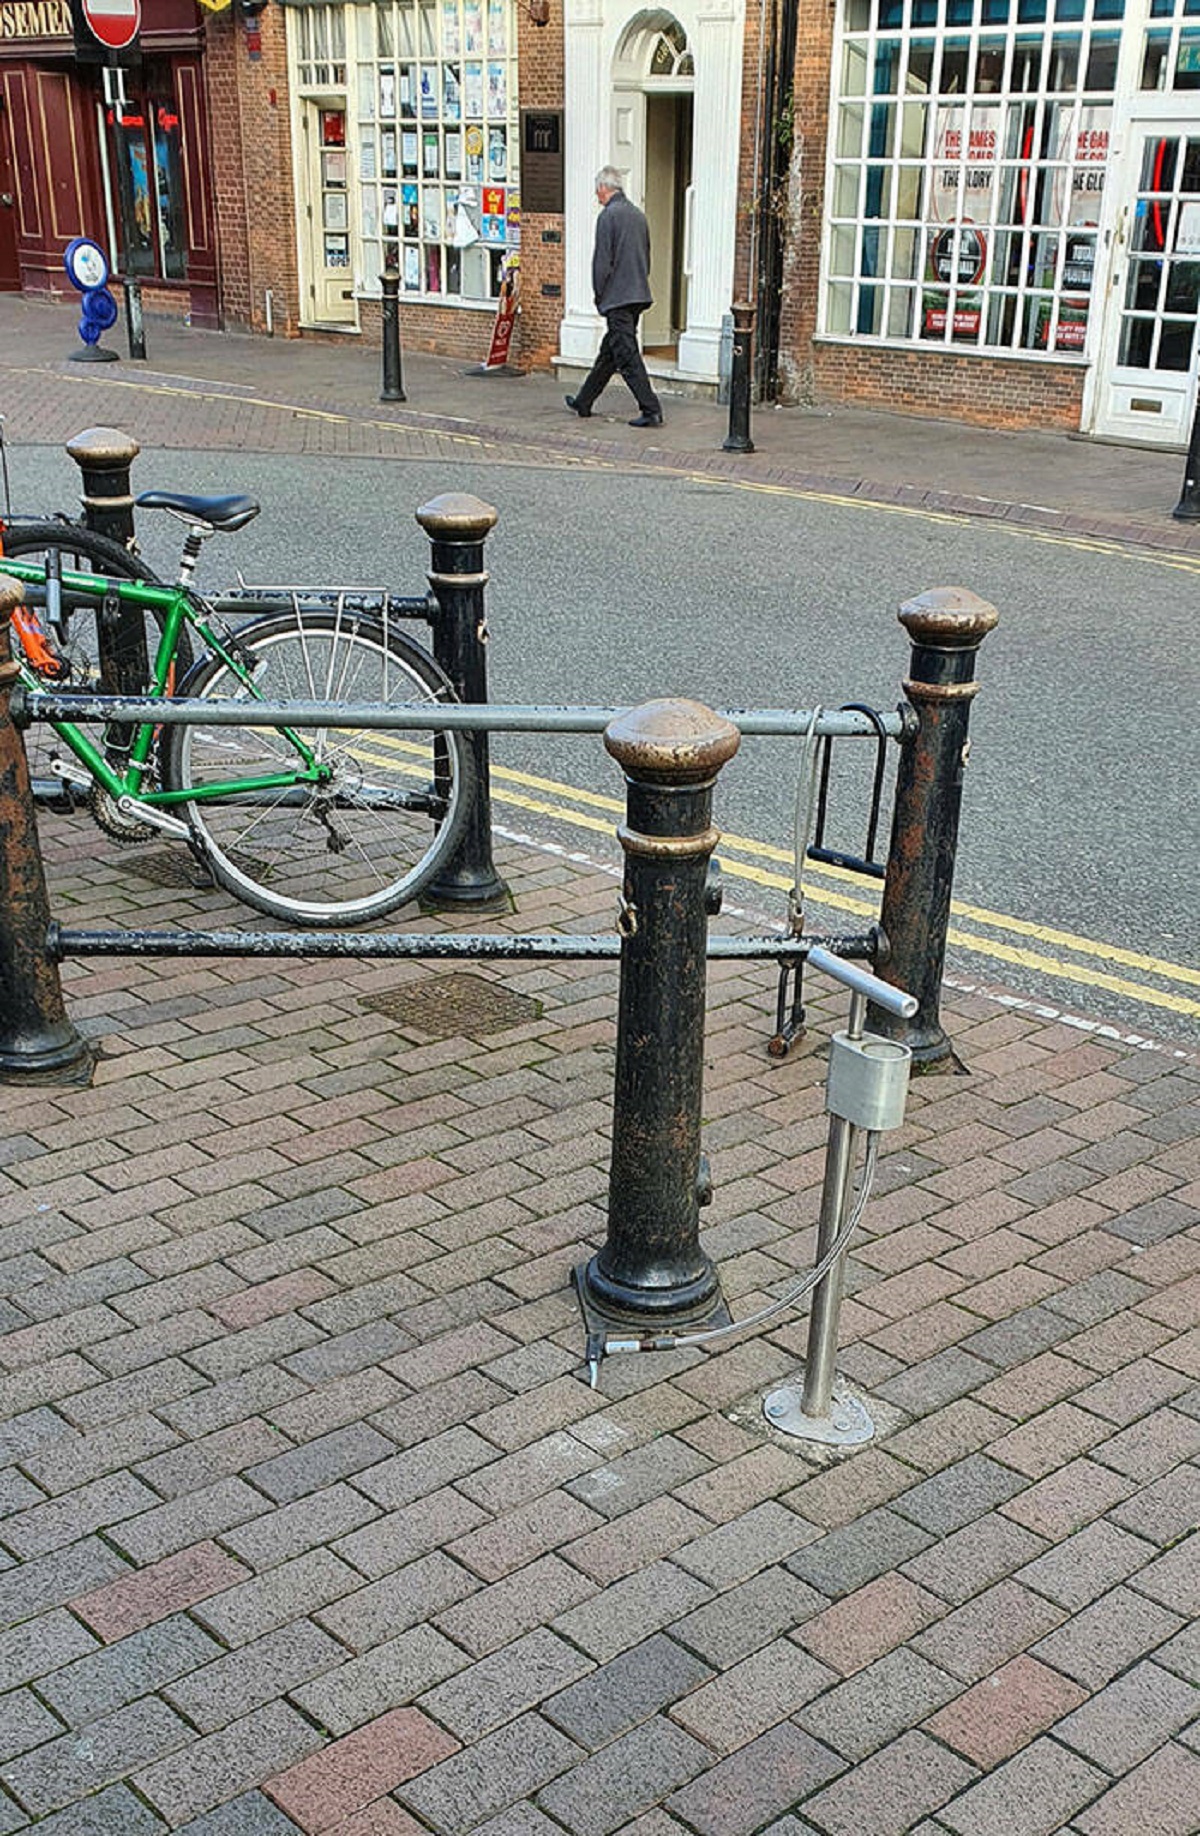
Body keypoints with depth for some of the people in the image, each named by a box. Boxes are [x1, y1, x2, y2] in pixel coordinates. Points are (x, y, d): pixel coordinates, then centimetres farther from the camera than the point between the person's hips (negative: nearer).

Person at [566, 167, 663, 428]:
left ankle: (651, 410, -12)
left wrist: (599, 295, -2)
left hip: (617, 298, -9)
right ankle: (584, 402, 27)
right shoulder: (638, 215, 13)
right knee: (608, 352, 16)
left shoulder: (608, 215, -12)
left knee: (627, 356, -7)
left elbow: (602, 261, -14)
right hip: (639, 294, 9)